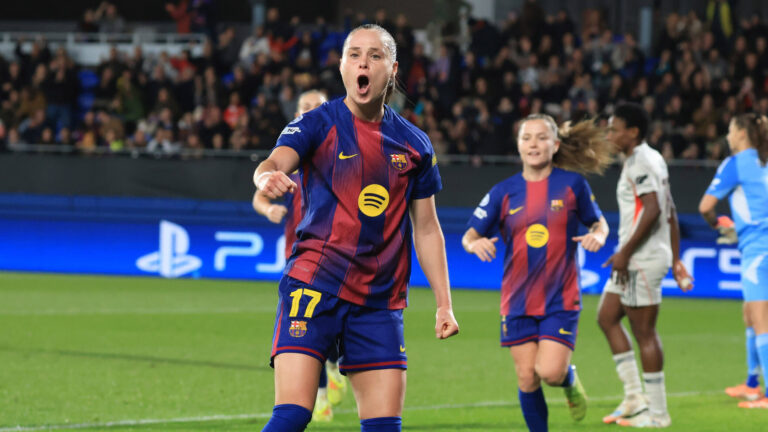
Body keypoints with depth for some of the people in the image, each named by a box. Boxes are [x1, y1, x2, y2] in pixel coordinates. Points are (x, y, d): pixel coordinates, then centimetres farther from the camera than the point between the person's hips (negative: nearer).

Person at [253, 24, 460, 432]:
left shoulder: (415, 144, 11)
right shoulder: (317, 123, -1)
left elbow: (426, 229, 17)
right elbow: (275, 162, -20)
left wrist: (444, 304, 11)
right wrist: (267, 177, -45)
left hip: (381, 301, 4)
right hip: (314, 286, -4)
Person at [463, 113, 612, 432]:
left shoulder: (572, 184, -1)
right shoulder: (504, 192, 2)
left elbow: (598, 221, 11)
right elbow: (469, 236, 3)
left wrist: (598, 235, -12)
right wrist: (476, 243, -21)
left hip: (561, 299, -2)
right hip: (518, 300, 2)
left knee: (550, 372, -15)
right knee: (527, 378, 1)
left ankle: (571, 381, 22)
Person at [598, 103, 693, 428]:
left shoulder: (641, 162, -14)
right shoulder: (652, 160, 17)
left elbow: (653, 210, -24)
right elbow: (671, 213, 19)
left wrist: (625, 252, -22)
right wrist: (675, 259, 20)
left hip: (643, 259, -11)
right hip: (634, 260, 11)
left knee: (644, 332, -6)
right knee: (607, 317, 14)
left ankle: (658, 412, -1)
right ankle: (634, 396, 14)